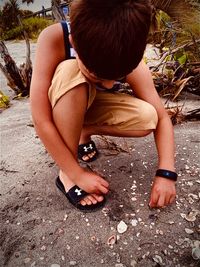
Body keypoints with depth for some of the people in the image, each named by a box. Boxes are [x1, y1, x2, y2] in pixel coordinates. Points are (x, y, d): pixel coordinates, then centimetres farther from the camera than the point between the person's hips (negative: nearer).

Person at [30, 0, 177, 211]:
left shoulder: (131, 64, -26)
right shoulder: (53, 39, -34)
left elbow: (160, 118, -19)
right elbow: (41, 119, -34)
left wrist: (166, 173, -29)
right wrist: (77, 174, -30)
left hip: (90, 105, 2)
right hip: (60, 108, -1)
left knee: (147, 118, -25)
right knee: (70, 73, -37)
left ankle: (84, 132, 1)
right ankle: (65, 175, -21)